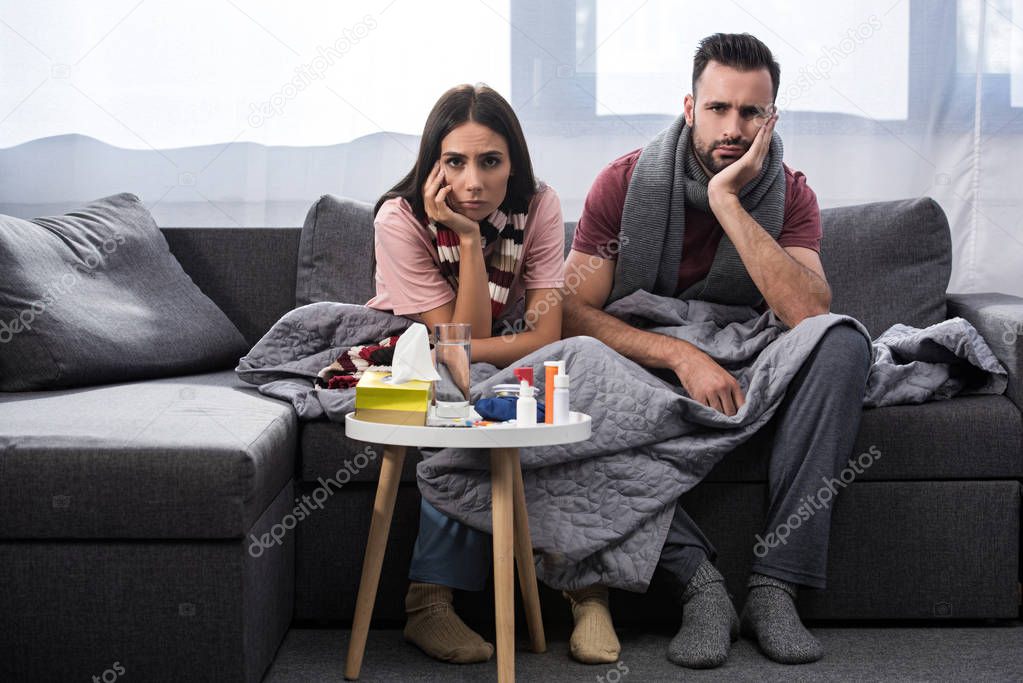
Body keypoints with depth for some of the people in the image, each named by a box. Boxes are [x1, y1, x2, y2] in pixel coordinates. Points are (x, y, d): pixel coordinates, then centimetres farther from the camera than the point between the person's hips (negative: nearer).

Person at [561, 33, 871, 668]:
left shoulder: (789, 195, -3)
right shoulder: (625, 182, -6)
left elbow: (811, 313, -22)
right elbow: (575, 311, -13)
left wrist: (727, 202, -24)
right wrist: (682, 355, -26)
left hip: (745, 379, 2)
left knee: (845, 344, -27)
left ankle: (777, 585, -30)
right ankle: (700, 582, -33)